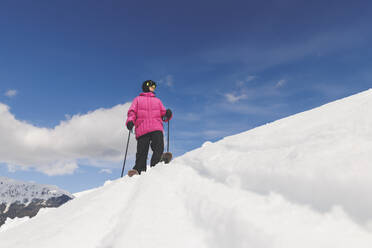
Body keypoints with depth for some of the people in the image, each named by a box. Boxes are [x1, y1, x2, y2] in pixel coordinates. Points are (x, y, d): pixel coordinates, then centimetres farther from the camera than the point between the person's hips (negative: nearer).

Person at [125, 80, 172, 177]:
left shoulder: (157, 101, 33)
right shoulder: (138, 99, 27)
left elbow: (163, 114, 24)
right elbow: (132, 112, 13)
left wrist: (167, 114, -1)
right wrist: (130, 121, -8)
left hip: (156, 129, 2)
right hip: (142, 129, -1)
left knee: (159, 148, -24)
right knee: (141, 152, -14)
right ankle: (138, 170, -15)